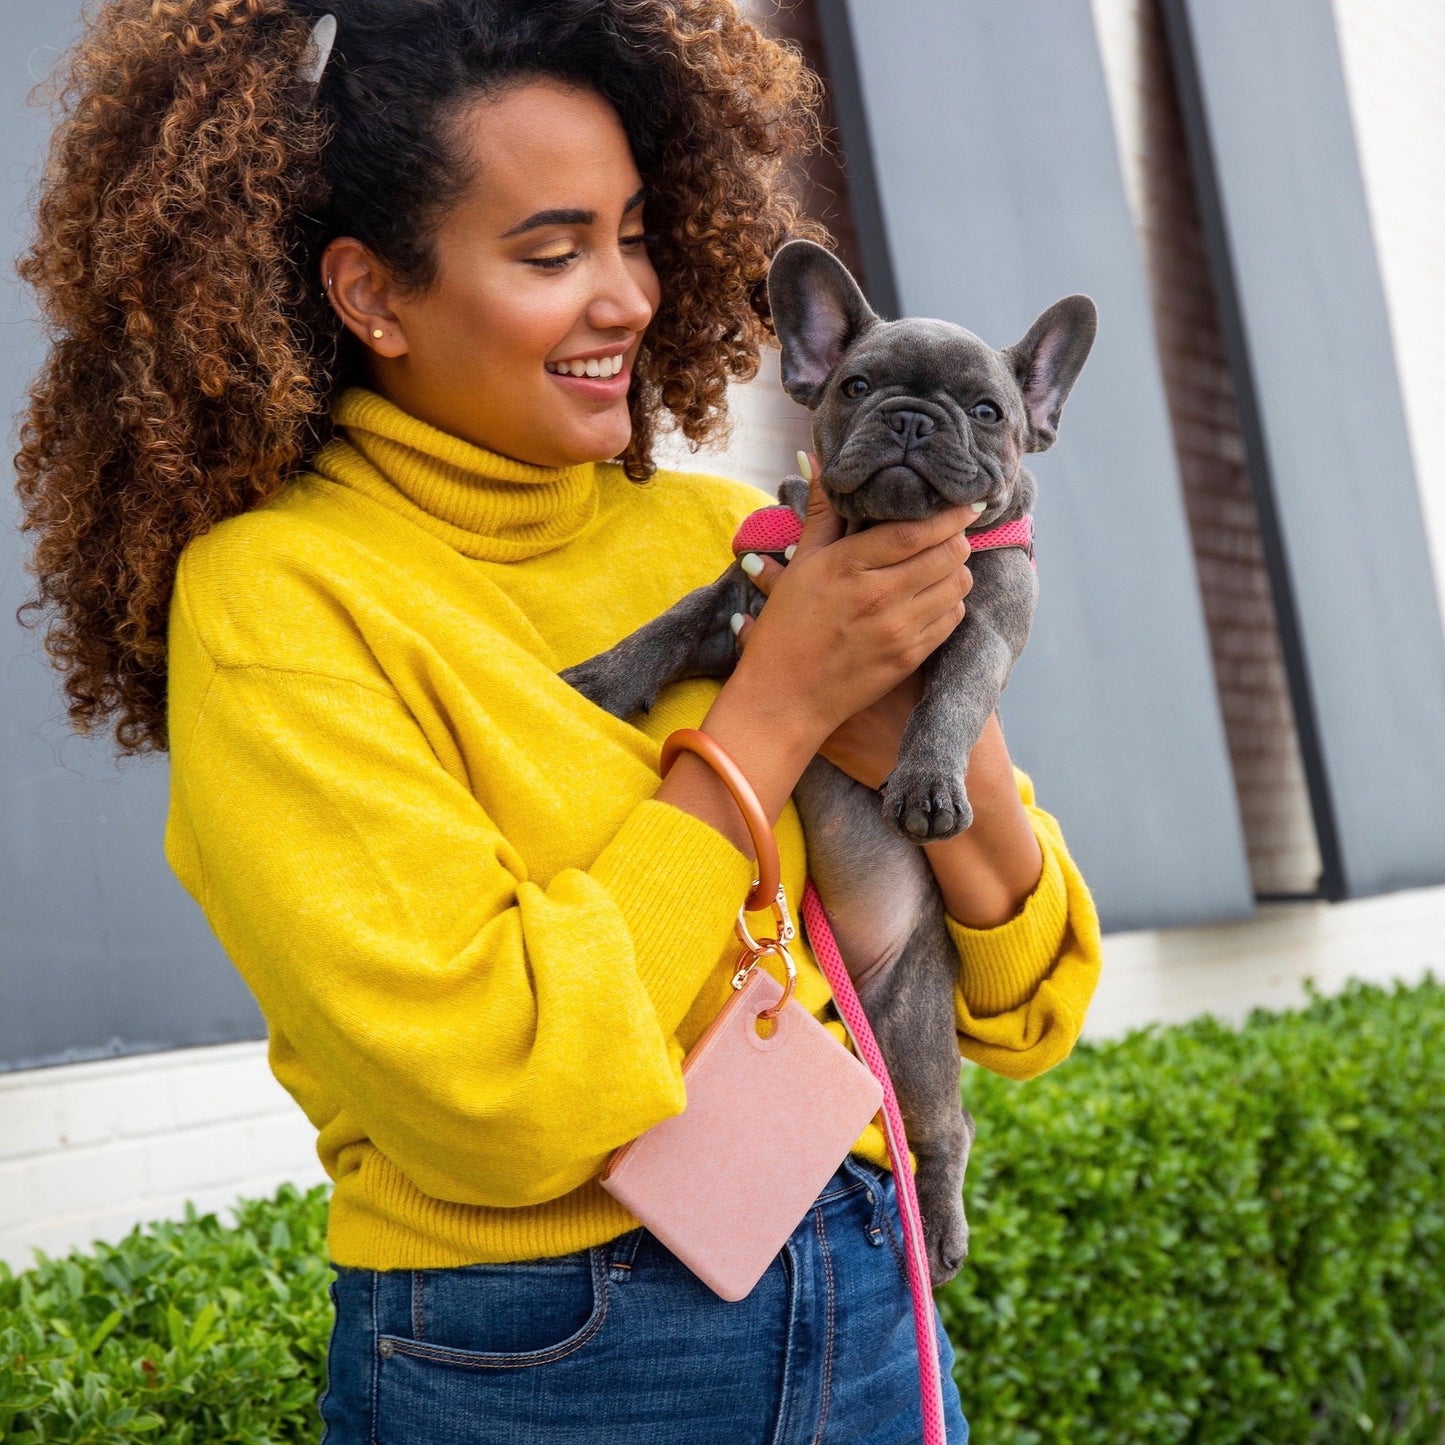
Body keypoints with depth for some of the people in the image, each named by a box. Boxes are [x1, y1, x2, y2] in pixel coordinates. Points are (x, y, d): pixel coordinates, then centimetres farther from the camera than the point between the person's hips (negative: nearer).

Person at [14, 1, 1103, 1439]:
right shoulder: (274, 599, -13)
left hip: (867, 1313, 5)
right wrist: (770, 710, -16)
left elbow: (1026, 1013, 3)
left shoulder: (720, 536, 1)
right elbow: (495, 1093, -22)